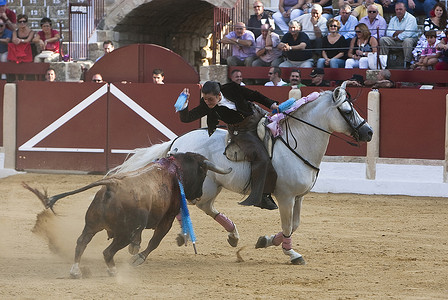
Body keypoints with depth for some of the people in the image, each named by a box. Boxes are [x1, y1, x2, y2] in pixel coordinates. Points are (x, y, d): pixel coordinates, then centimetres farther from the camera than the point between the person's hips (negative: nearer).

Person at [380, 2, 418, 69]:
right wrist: (397, 32, -14)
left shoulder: (411, 18, -6)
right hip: (395, 41, 6)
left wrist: (397, 37, -11)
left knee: (407, 41, -40)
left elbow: (408, 33, -19)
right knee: (382, 40, -13)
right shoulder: (393, 19, 15)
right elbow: (388, 32, 5)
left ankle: (408, 63, -36)